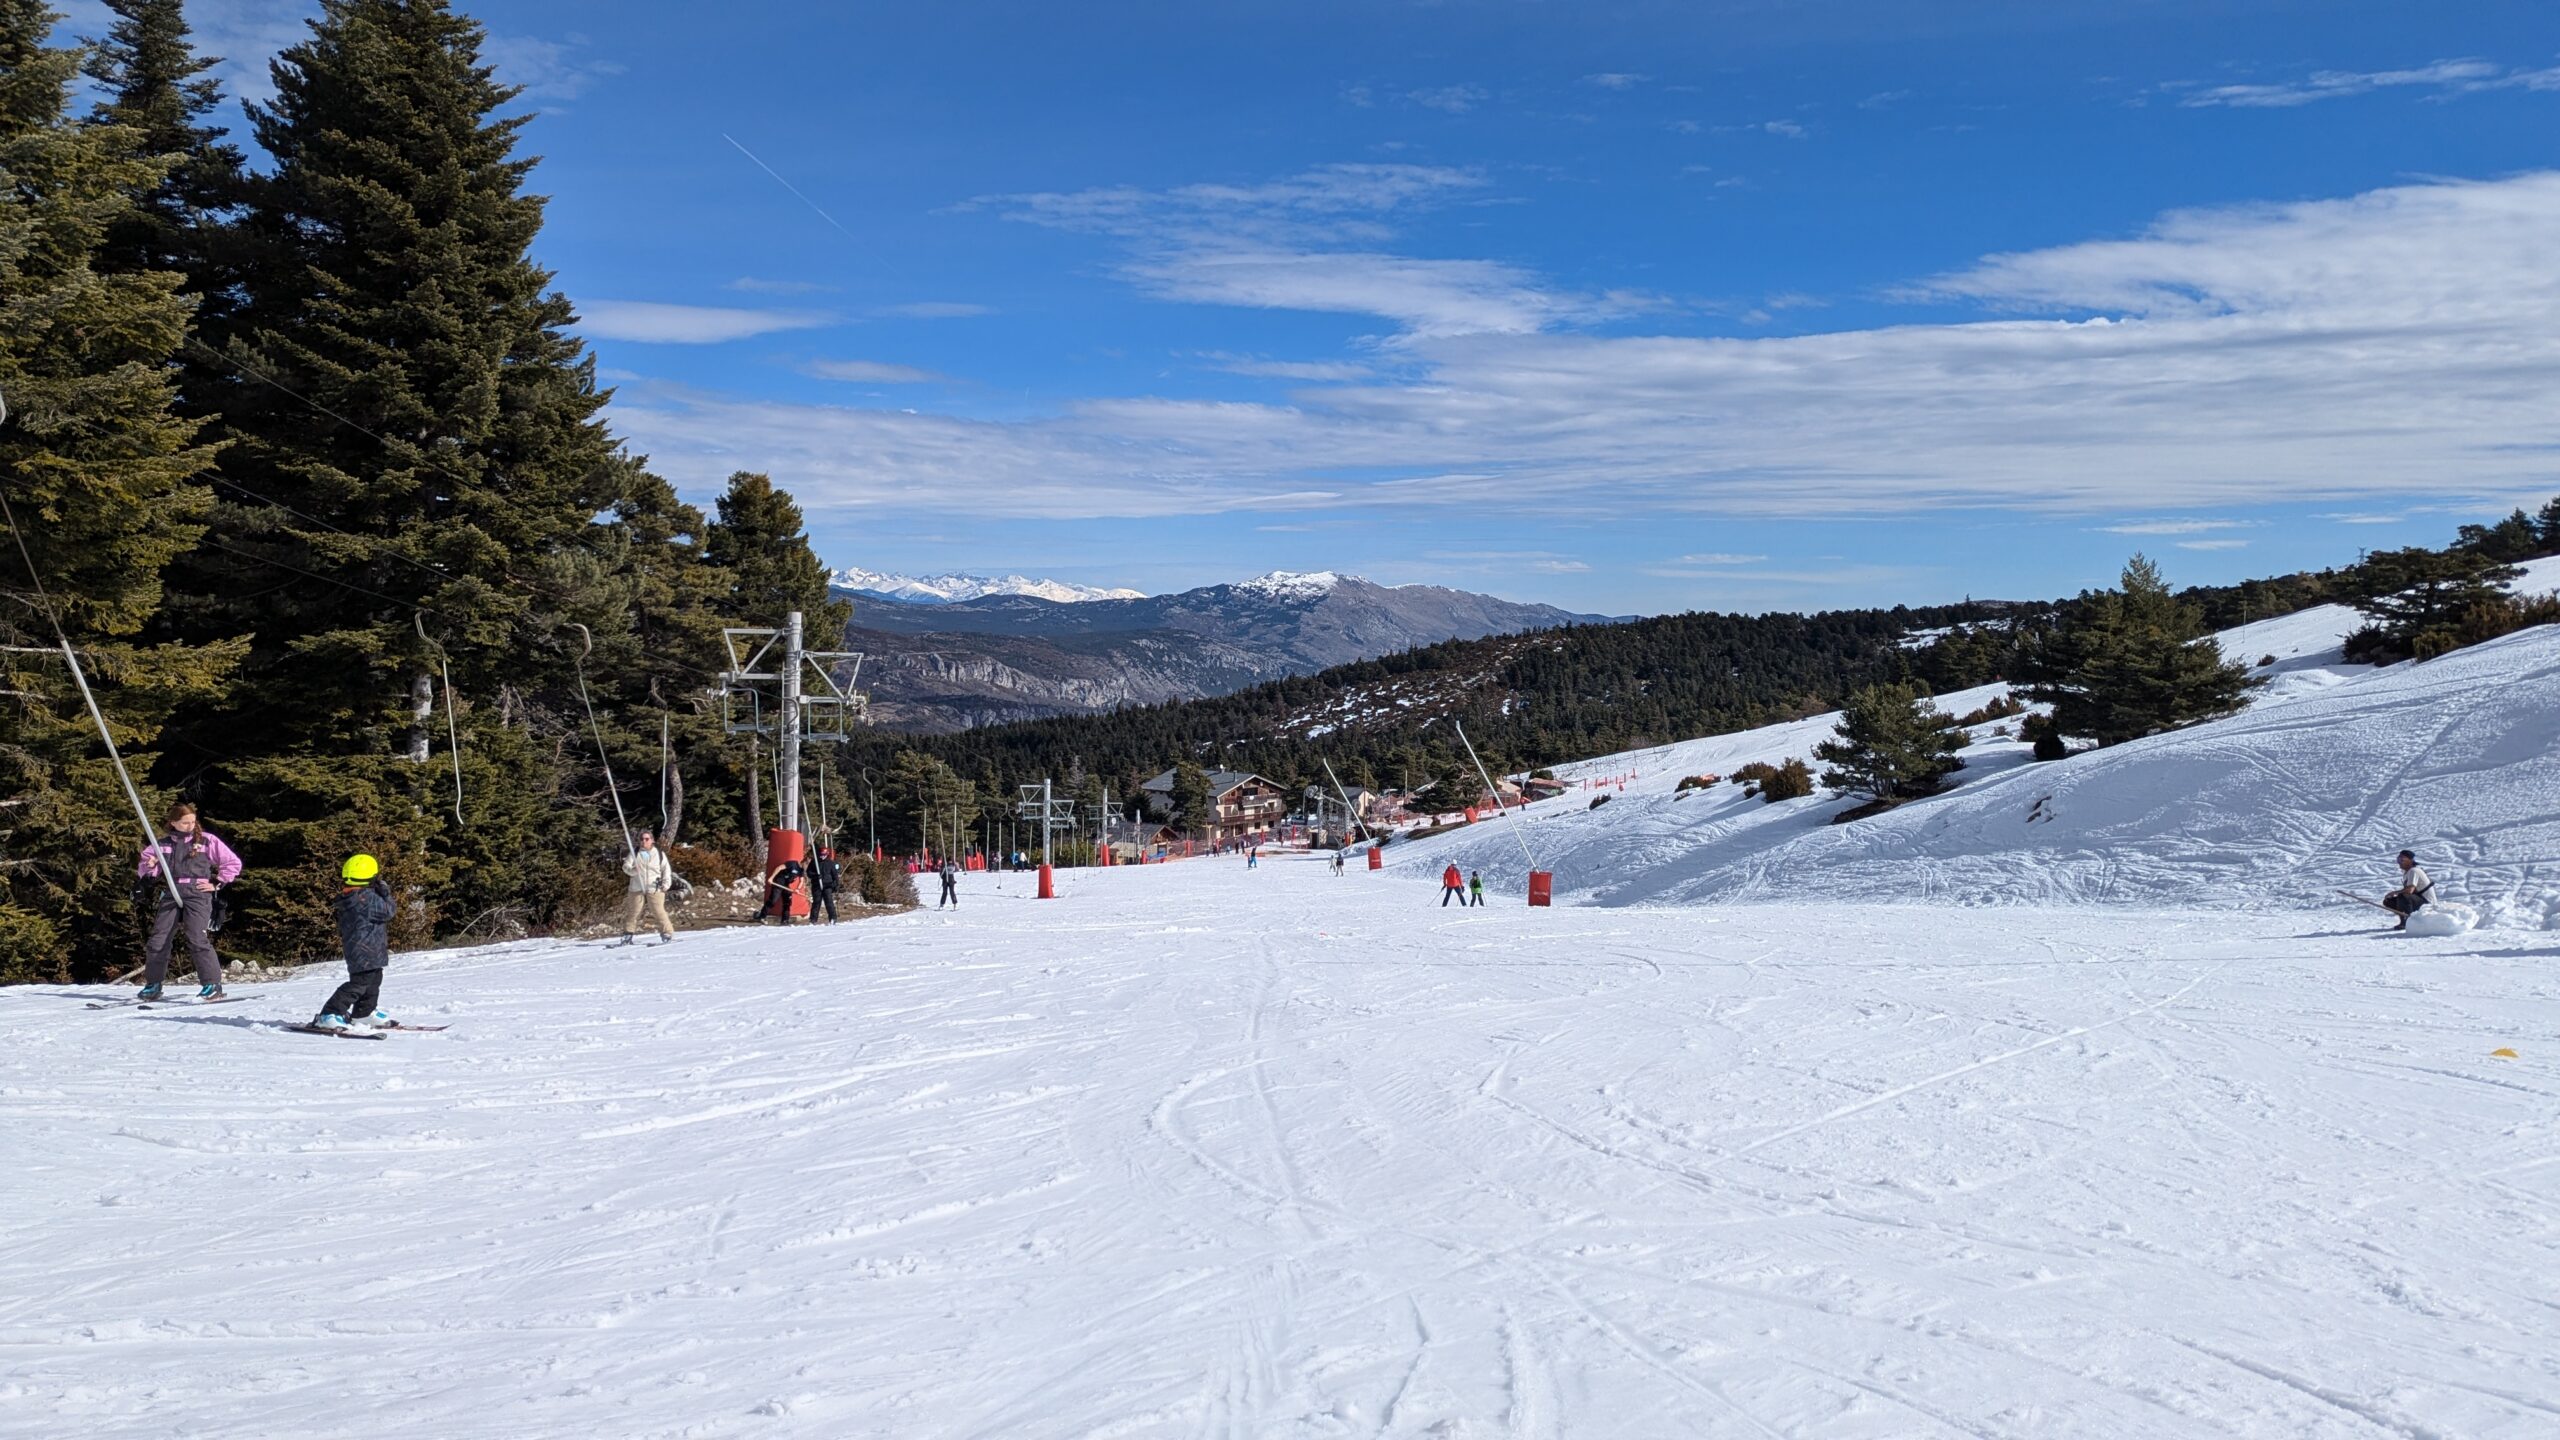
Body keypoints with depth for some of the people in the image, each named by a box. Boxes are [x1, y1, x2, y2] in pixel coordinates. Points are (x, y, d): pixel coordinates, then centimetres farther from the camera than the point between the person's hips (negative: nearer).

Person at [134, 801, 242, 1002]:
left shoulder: (207, 841, 4)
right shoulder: (162, 844, 11)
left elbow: (233, 863, 7)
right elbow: (143, 870, 18)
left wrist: (216, 884, 1)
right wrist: (148, 866, -5)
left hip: (197, 895, -4)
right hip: (170, 897, 4)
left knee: (198, 940, -16)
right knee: (158, 941, 1)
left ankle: (212, 985, -14)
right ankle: (153, 985, 16)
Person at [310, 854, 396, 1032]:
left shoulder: (347, 897, 8)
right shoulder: (367, 899, -21)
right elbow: (389, 911, -16)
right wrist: (386, 892, -3)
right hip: (365, 952, -10)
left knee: (374, 979, 24)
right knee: (359, 983, -10)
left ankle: (364, 1013, 37)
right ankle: (329, 1015, -12)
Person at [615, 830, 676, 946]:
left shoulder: (660, 854, 7)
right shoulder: (635, 853, 7)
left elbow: (666, 870, 10)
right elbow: (626, 866, -1)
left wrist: (666, 884, -2)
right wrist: (632, 870, -24)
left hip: (655, 889, -2)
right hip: (637, 889, 2)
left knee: (659, 912, -8)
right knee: (633, 912, 4)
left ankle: (668, 935, -4)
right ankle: (628, 935, 14)